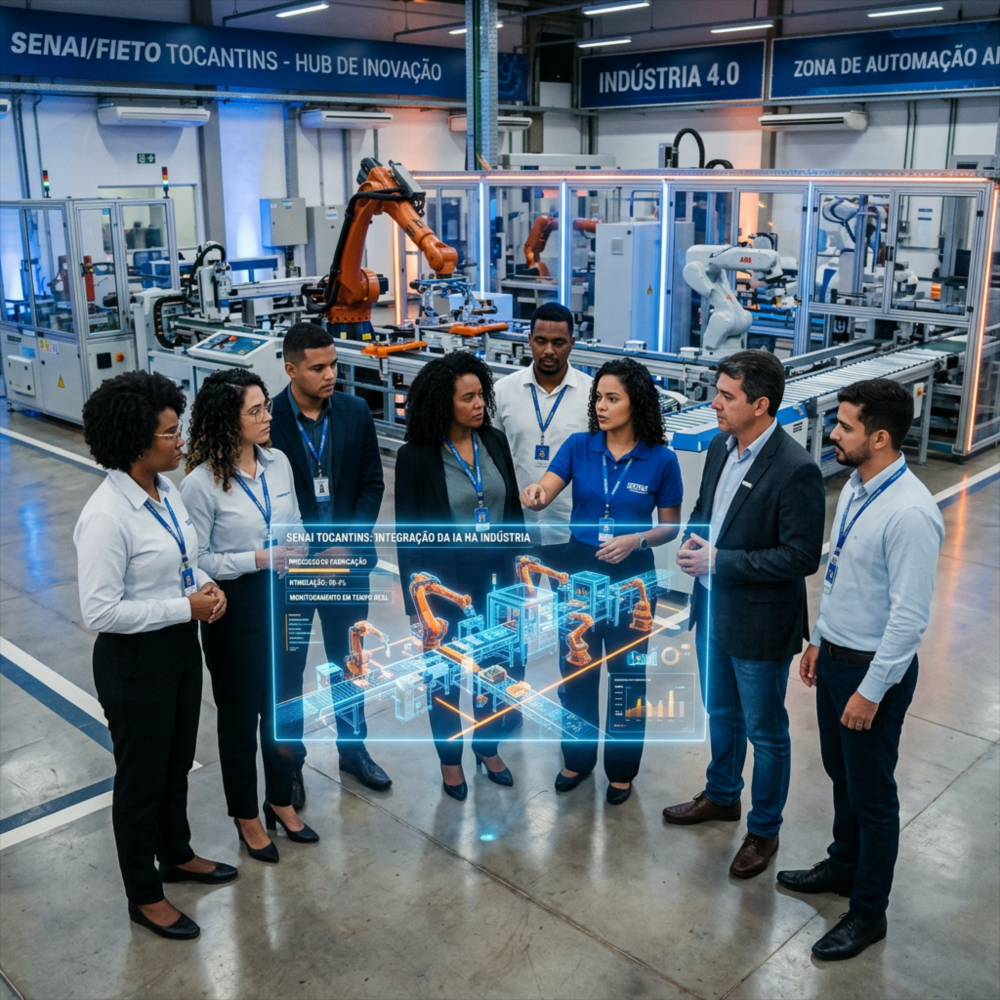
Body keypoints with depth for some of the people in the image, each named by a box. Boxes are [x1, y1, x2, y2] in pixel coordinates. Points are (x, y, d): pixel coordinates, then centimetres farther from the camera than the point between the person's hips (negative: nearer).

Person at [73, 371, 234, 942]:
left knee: (177, 762, 25)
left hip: (181, 645, 8)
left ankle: (178, 855, 49)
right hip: (135, 661, -8)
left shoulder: (165, 488, -1)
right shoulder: (107, 517, -26)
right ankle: (145, 897, 32)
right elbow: (100, 611, -26)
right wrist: (185, 606, -23)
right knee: (142, 777, 12)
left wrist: (205, 584, -5)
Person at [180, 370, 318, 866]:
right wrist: (257, 558, -21)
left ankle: (281, 800, 38)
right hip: (234, 608, -5)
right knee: (239, 715, 12)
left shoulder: (278, 462, -1)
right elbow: (197, 559, -14)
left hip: (282, 599, 5)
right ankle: (246, 816, 32)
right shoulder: (202, 483, -18)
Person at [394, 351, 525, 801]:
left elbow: (512, 510, 6)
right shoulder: (415, 457, -14)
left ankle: (488, 746, 41)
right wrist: (416, 601, -9)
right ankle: (450, 758, 36)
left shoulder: (495, 443, -2)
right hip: (445, 583, -3)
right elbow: (408, 532, -10)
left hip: (495, 577, 4)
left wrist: (517, 570, 6)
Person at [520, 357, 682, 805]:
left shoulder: (661, 460, -11)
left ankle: (622, 767, 33)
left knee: (626, 672, 12)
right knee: (575, 668, 14)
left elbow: (670, 526, -2)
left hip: (631, 575, -2)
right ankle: (578, 757, 37)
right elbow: (542, 492, -16)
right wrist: (534, 495, -40)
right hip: (579, 567, 2)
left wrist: (636, 540, -21)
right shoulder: (579, 446, -6)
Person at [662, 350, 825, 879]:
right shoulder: (720, 447, 1)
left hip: (760, 622, -7)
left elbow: (802, 556, -24)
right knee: (721, 713, 26)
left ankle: (763, 829, 32)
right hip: (712, 608, 8)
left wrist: (720, 560, -23)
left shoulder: (796, 471, -24)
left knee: (765, 732, 12)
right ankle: (721, 795, 48)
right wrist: (694, 540, -7)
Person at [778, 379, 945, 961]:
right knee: (841, 775, 25)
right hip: (834, 656, 8)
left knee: (871, 794, 9)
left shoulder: (910, 513, -27)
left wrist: (871, 691, -20)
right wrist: (819, 640, 16)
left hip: (874, 671, -8)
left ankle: (869, 913, 28)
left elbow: (910, 617, -25)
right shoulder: (855, 488, 1)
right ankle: (844, 866, 48)